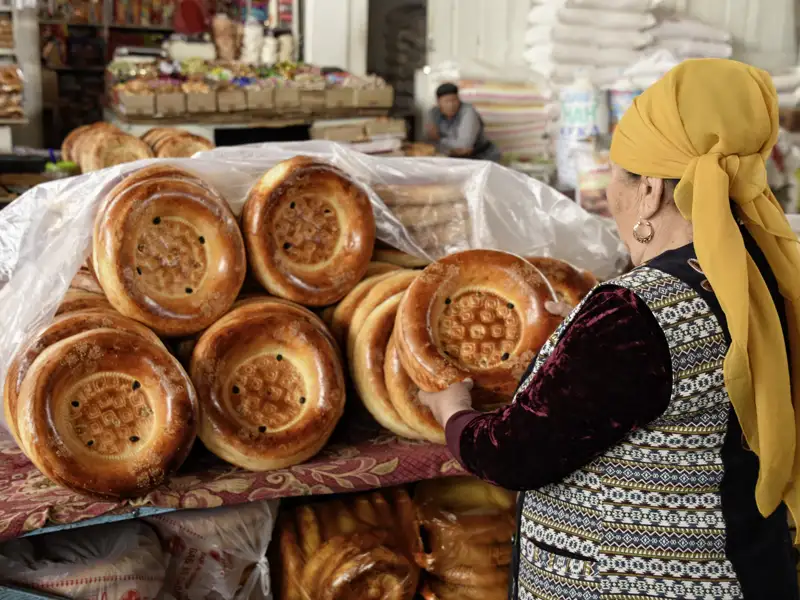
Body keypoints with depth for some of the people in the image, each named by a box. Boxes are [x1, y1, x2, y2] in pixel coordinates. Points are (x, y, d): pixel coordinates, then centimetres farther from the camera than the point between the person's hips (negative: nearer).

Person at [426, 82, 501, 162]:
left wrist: (439, 140, -12)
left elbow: (464, 144, -27)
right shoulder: (435, 112, -3)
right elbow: (432, 142, -4)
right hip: (458, 159, 6)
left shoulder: (468, 111, -20)